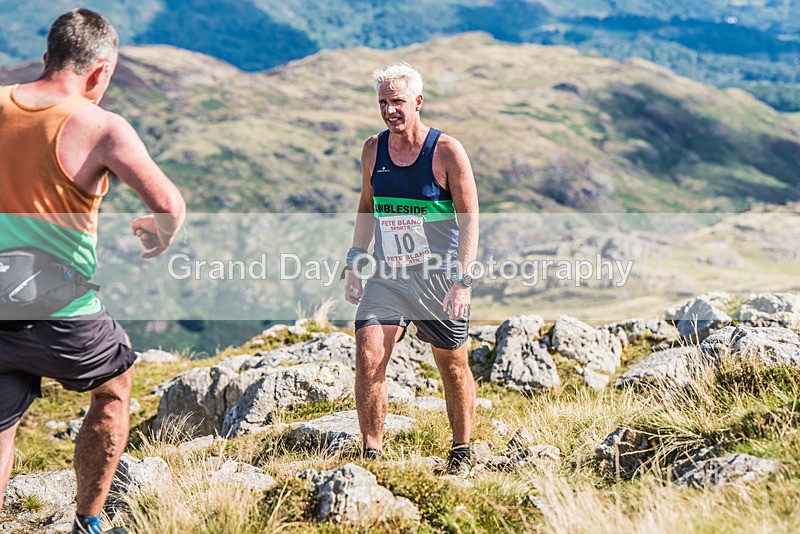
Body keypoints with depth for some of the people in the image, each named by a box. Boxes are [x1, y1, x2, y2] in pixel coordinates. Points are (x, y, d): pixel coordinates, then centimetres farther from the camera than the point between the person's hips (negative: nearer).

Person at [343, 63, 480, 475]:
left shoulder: (447, 151, -10)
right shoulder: (373, 149, 5)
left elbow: (469, 219, -10)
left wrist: (462, 279, -18)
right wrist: (355, 262, 12)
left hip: (437, 277, -3)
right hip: (386, 275, 4)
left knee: (453, 366, 8)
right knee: (367, 359, -10)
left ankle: (461, 453, 25)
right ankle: (371, 453, 0)